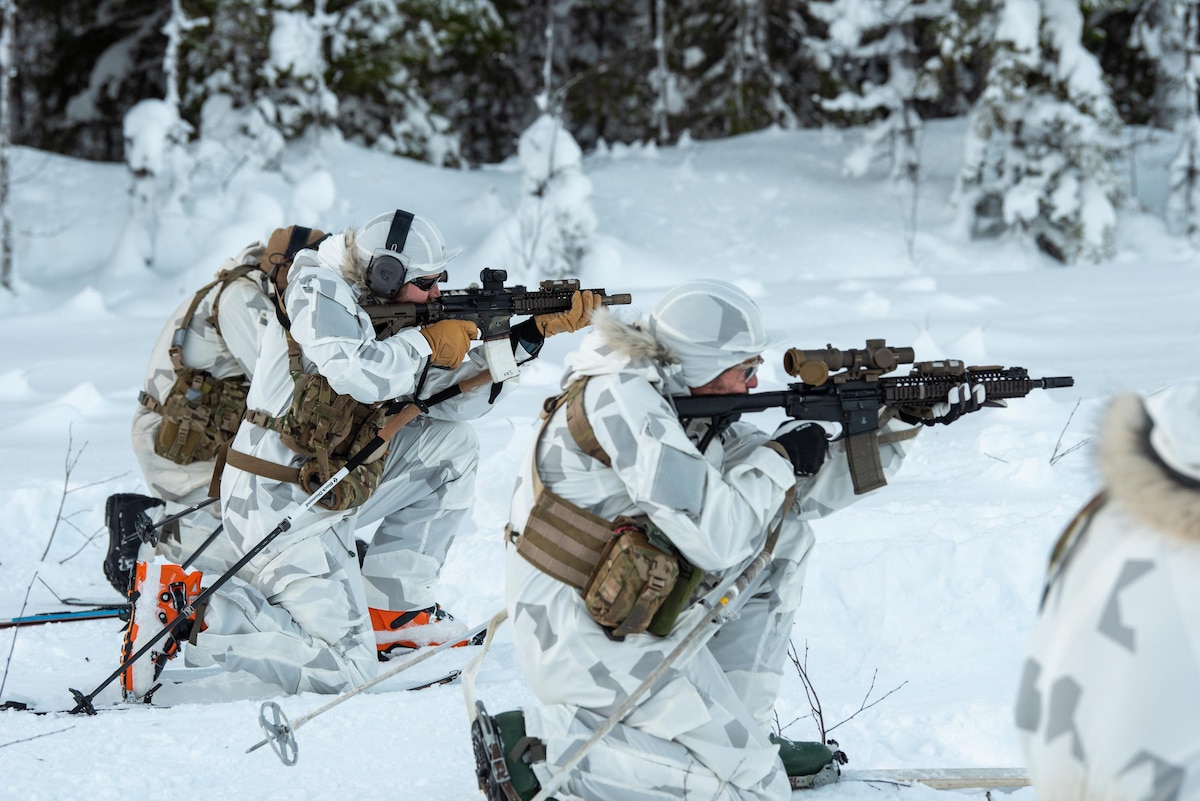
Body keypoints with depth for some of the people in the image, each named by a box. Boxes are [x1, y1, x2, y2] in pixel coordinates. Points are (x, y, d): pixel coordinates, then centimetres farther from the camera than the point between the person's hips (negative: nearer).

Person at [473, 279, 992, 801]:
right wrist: (778, 459, -9)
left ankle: (733, 732, 13)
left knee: (785, 534, 13)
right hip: (583, 635, -9)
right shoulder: (620, 396, -20)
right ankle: (537, 742, -9)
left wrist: (898, 425, 9)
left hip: (631, 613, 9)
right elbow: (713, 535, -25)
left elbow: (803, 490, 16)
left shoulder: (687, 405, 7)